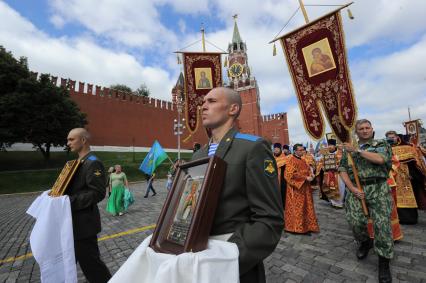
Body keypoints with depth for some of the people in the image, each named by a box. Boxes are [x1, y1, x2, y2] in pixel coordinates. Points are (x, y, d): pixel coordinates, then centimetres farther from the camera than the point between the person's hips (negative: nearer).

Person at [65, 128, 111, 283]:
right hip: (73, 221, 9)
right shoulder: (78, 162, 10)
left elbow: (98, 193, -26)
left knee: (89, 261, 7)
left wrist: (70, 201, -26)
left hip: (84, 223, -9)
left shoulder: (93, 163, -20)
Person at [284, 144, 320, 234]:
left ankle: (305, 225, 25)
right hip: (296, 188, -9)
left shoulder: (302, 160, 14)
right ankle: (295, 226, 11)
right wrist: (305, 178, -20)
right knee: (296, 208, -1)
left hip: (304, 187, 9)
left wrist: (311, 174, -3)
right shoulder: (291, 160, -14)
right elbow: (291, 174, -21)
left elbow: (308, 170, 21)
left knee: (306, 207, 14)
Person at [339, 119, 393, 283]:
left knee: (382, 223, -8)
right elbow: (342, 169, 5)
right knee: (355, 222, -4)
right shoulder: (348, 149, 12)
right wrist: (352, 188, -7)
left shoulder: (382, 144, 8)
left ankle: (384, 262, 11)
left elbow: (380, 159, -15)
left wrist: (356, 150, -11)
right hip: (355, 189, 2)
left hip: (378, 188, -1)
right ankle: (365, 242, 28)